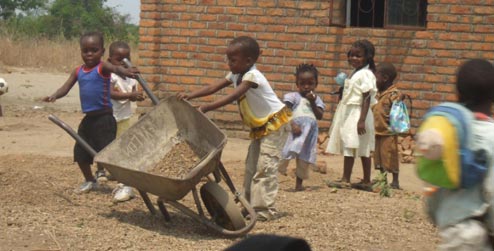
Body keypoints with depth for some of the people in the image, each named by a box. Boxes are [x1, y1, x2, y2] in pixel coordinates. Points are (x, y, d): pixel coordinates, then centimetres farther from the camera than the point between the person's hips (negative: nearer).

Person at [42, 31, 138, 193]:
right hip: (88, 119, 7)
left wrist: (125, 71, -56)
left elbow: (115, 68, -32)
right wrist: (54, 96, -18)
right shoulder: (78, 71, 9)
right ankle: (90, 181, 34)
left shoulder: (102, 67, -11)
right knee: (80, 152, 15)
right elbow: (66, 87, 4)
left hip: (104, 118, -7)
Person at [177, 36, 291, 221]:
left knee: (265, 166, -13)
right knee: (252, 166, 11)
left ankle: (266, 209, -12)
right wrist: (190, 96, -15)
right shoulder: (236, 75, 3)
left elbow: (232, 97, -37)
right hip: (258, 127, 10)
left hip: (274, 123, -10)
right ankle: (250, 204, 17)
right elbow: (213, 88, -3)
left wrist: (207, 107, -43)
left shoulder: (252, 76, -26)